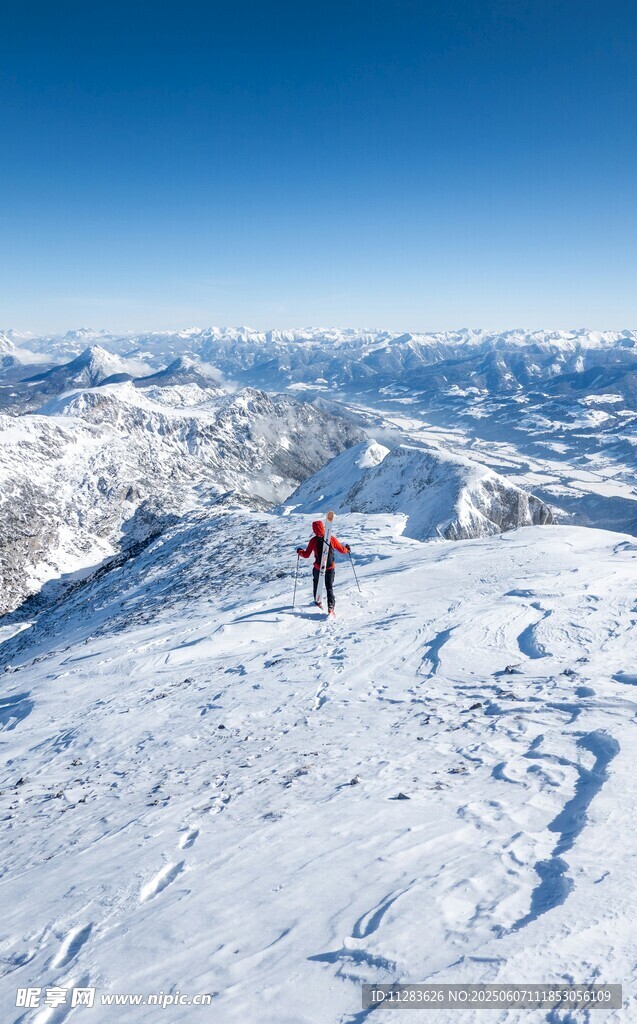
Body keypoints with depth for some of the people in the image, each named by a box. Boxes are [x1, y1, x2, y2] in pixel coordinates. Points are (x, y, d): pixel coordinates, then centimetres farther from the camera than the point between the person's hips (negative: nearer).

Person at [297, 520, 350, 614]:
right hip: (330, 567, 1)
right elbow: (342, 550, 1)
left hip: (318, 568, 0)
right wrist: (347, 549, 23)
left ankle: (318, 601, 39)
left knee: (317, 584, 26)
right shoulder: (331, 538, -9)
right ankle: (331, 606, -10)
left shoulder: (313, 540, -12)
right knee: (329, 587, 7)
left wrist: (300, 551, 14)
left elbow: (306, 555, -6)